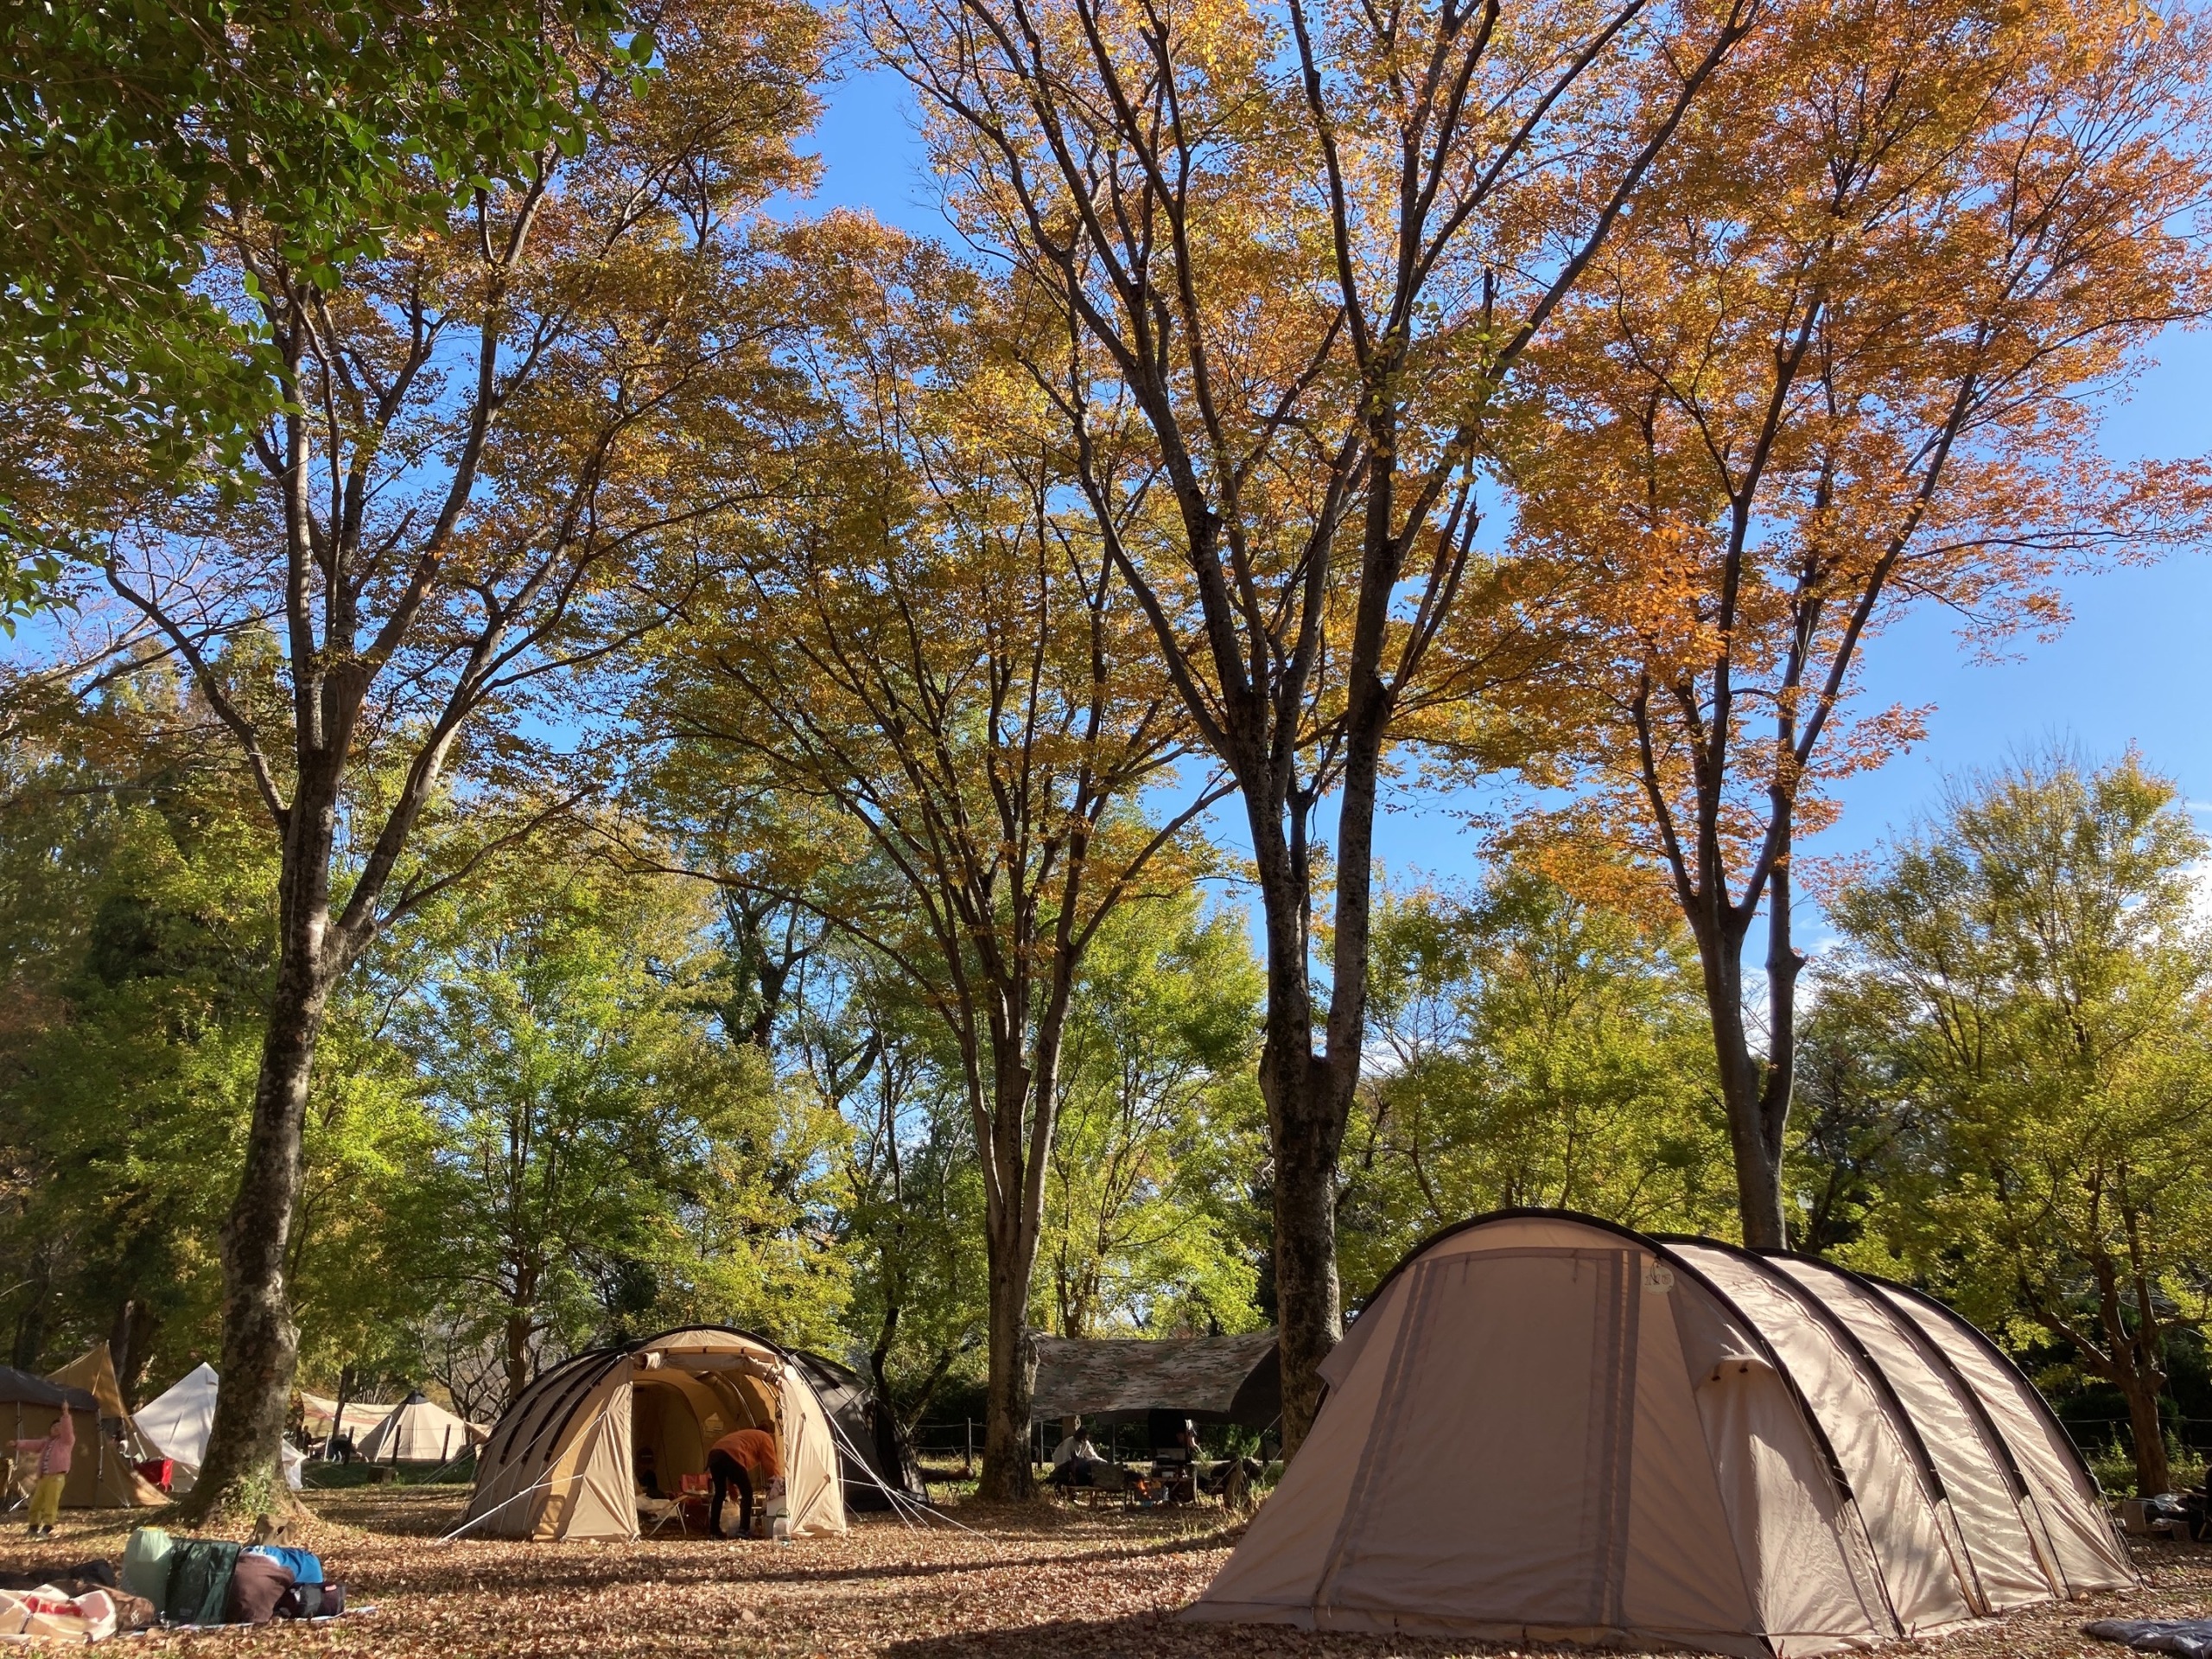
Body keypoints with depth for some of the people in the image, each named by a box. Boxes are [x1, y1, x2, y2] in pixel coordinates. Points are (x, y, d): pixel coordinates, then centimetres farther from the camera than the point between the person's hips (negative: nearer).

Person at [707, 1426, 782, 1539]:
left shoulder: (745, 1435, 41)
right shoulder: (765, 1438, 21)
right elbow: (770, 1464, 15)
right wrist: (778, 1481, 28)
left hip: (714, 1454, 7)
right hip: (731, 1456, -7)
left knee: (720, 1493, 20)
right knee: (747, 1493, 4)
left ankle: (714, 1530, 21)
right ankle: (744, 1530, -3)